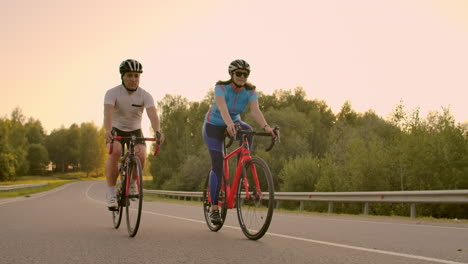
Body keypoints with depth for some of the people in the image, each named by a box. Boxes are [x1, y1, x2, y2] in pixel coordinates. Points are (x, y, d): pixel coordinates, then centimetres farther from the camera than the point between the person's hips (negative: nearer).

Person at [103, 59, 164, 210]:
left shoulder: (145, 95, -15)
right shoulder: (112, 93, -19)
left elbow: (152, 114, -30)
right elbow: (108, 113, -35)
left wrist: (157, 132, -50)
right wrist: (108, 131, -54)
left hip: (135, 131, 2)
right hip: (116, 130, -2)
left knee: (141, 155, -25)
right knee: (115, 151, -32)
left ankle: (132, 182, 7)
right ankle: (110, 192, -20)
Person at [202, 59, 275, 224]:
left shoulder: (250, 91, -17)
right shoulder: (221, 87, -26)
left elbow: (255, 110, -32)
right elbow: (222, 108, -44)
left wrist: (265, 127, -52)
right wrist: (229, 124, -64)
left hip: (234, 122, 3)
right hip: (214, 125, -3)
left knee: (249, 131, -32)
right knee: (218, 166, -13)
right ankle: (214, 208, -4)